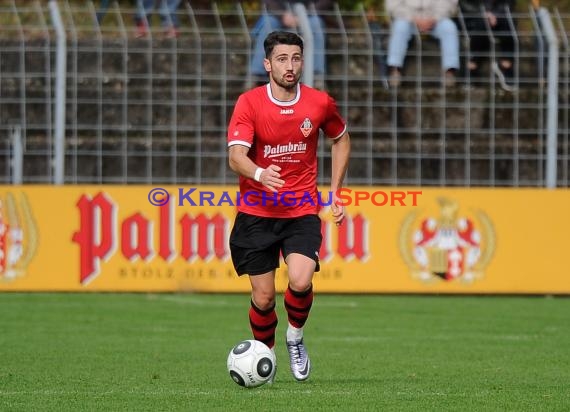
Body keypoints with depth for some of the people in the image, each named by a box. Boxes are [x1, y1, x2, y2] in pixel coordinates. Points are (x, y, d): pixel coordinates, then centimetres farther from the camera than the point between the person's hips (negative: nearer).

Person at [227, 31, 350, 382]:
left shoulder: (320, 103, -2)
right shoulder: (249, 103, -9)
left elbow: (340, 139, 18)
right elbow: (236, 155, -19)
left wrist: (335, 191, 13)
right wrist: (260, 174, -41)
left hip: (302, 211, 0)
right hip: (256, 213, 0)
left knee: (300, 281, -23)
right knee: (263, 297, 0)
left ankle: (296, 337, 7)